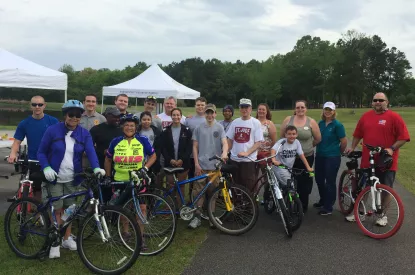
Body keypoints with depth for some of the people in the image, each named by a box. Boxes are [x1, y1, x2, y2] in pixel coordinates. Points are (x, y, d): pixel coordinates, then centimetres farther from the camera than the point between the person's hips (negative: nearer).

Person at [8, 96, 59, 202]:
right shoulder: (24, 123, 1)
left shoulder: (53, 121, -4)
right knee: (36, 188, 10)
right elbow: (17, 141, 3)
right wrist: (13, 154, -17)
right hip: (34, 161, 2)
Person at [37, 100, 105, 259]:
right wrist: (46, 168, -19)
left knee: (69, 209, 13)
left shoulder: (84, 134, -1)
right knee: (57, 210, 0)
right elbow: (41, 152, -1)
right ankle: (55, 242, 13)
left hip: (72, 179, 2)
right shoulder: (52, 130, -7)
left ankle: (67, 238, 28)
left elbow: (91, 152, -15)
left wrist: (96, 168, -33)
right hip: (55, 178, -2)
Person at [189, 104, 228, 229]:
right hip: (201, 165, 0)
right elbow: (195, 147, 6)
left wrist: (224, 153, -29)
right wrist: (196, 164, -1)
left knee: (213, 192, 7)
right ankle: (197, 216, 6)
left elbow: (224, 142, -7)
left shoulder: (219, 127, 3)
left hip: (215, 165, 0)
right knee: (198, 191, -2)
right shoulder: (199, 128, 4)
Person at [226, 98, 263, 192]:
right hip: (234, 159, 4)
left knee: (248, 186, -2)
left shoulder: (256, 123, -3)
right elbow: (229, 140, 14)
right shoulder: (235, 122, 9)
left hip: (248, 160, -4)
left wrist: (247, 153, -18)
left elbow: (258, 142, -7)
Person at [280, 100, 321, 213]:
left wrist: (307, 147, 12)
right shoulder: (288, 120, 0)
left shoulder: (311, 122, -3)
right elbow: (281, 136, 10)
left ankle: (303, 207, 21)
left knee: (304, 182, 7)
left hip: (306, 157, -1)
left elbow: (318, 139, 4)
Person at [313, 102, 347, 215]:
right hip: (320, 156, 6)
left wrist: (339, 152, 2)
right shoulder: (320, 123, 6)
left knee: (330, 182, 1)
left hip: (332, 157, -6)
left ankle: (328, 207, 12)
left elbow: (344, 141, -10)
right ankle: (323, 200, 36)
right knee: (319, 179, 14)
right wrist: (320, 149, 15)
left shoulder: (337, 125, -12)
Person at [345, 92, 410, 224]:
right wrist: (352, 147, 8)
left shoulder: (394, 117, -6)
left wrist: (392, 148, -18)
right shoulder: (365, 116, 7)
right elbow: (358, 134, 15)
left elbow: (403, 137, -8)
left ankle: (383, 215, 23)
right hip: (367, 160, 3)